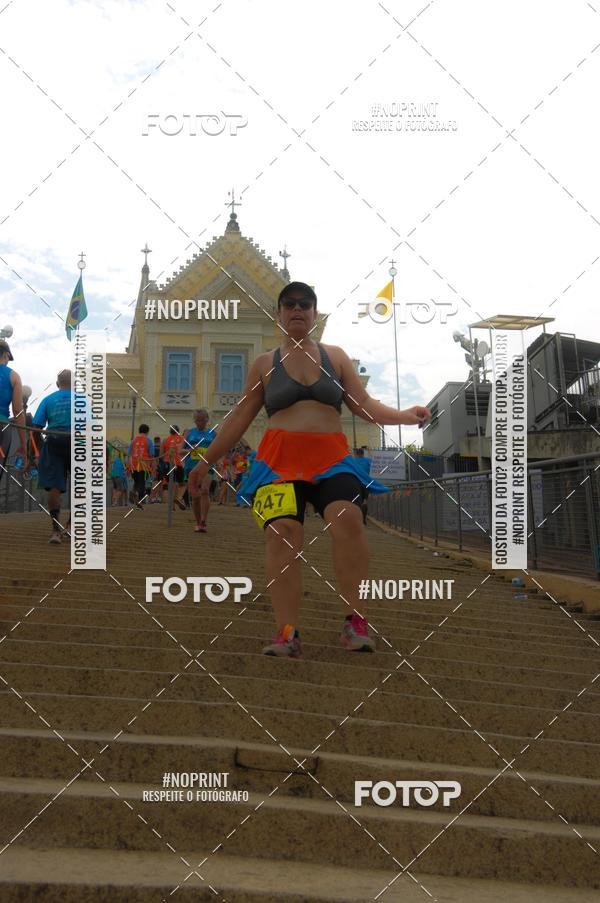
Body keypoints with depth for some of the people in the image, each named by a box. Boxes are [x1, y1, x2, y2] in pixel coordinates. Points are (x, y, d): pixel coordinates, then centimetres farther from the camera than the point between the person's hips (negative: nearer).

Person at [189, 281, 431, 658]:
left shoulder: (335, 356, 17)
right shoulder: (265, 364, 15)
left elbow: (364, 404, 12)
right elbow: (240, 418, 18)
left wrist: (405, 415, -6)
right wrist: (206, 461, 17)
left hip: (332, 457, 0)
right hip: (280, 459, 0)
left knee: (348, 517, -27)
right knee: (282, 531, -22)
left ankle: (356, 619, -18)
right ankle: (288, 633, -17)